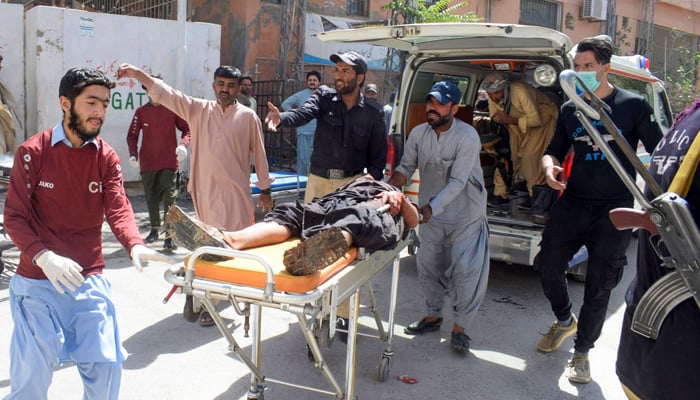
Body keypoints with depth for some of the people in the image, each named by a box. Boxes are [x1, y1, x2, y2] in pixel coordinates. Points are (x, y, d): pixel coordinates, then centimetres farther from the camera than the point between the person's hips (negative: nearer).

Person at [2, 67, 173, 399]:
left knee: (106, 364, 3)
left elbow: (118, 209, -11)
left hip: (89, 279, 3)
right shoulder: (32, 152, -7)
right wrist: (43, 256, -28)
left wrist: (135, 245, -32)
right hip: (38, 280, -2)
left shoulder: (107, 157, 1)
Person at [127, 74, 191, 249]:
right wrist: (133, 154, -7)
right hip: (147, 163, 3)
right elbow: (132, 135, 8)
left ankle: (170, 235, -7)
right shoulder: (141, 111, 5)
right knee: (151, 197, 12)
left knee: (169, 198, -8)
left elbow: (186, 128, 6)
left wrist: (183, 144, -13)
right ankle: (154, 229, 26)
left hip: (169, 162, -3)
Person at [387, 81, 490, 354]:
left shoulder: (467, 136, -21)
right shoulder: (418, 133, -4)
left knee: (467, 270, -7)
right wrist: (398, 177, -18)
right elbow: (406, 165, 4)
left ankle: (460, 328, 9)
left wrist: (432, 207, -34)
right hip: (431, 213, 5)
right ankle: (433, 316, 33)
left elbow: (458, 181, -26)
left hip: (465, 215, -5)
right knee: (428, 266, 13)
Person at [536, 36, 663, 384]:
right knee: (549, 267, 8)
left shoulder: (632, 105, -3)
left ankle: (581, 352, 23)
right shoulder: (570, 109, 7)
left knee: (598, 287, 3)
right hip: (571, 203, 4)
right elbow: (554, 151, 16)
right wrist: (549, 166, -8)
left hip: (613, 211, -3)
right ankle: (564, 321, 38)